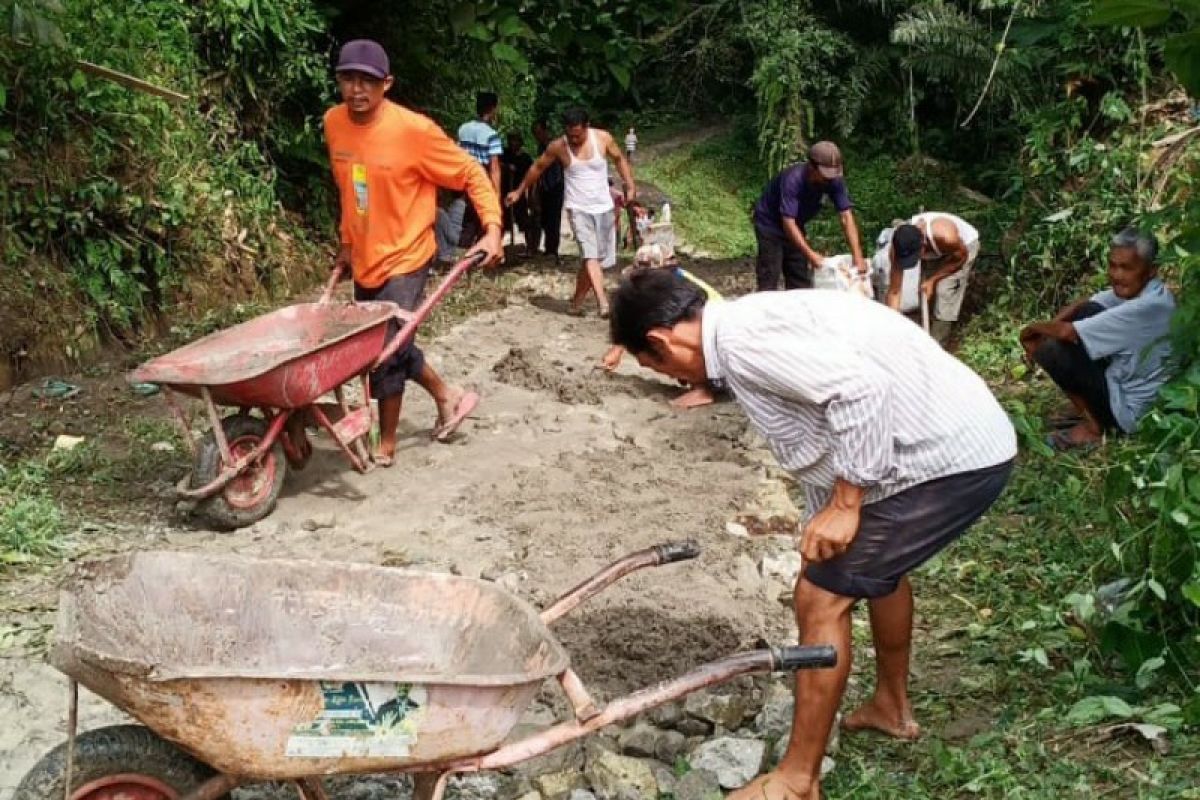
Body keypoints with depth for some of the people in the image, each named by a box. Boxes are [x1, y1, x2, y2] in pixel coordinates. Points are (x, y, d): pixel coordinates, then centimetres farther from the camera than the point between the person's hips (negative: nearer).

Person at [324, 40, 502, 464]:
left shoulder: (414, 130, -20)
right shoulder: (333, 123, -3)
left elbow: (471, 174, -12)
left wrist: (492, 229, -23)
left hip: (403, 261, -6)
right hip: (364, 261, 7)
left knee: (385, 352, -5)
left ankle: (386, 442, 15)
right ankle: (447, 396, 38)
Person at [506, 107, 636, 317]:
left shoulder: (603, 138, -6)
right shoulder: (557, 147, -8)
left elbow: (619, 159, 10)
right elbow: (538, 168, 6)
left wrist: (630, 186, 1)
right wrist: (519, 191, 11)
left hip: (604, 207, 3)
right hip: (578, 209, -3)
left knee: (599, 259, 8)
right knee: (591, 255, -19)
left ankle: (578, 299, 25)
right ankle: (603, 303, -29)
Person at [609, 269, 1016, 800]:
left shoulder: (742, 337, -17)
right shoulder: (755, 330, 15)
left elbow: (859, 390, -28)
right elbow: (821, 445, 23)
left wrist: (845, 504, -20)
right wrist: (821, 536, 29)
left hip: (950, 458, -10)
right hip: (967, 443, 11)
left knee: (821, 598, -4)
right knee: (876, 561, 31)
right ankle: (891, 704, 52)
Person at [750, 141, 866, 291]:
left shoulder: (834, 181, -19)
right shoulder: (793, 179, -34)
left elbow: (846, 217, -22)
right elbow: (788, 222, -37)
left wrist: (858, 256, -33)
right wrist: (810, 254, -45)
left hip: (796, 225, 6)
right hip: (769, 222, -6)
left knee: (801, 280, 7)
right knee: (769, 282, -12)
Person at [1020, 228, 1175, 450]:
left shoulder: (1147, 307, -29)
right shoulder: (1135, 289, -3)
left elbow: (1067, 331, -27)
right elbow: (1081, 306, 8)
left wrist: (1032, 330, -7)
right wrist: (1046, 328, -10)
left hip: (1131, 411, -9)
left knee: (1051, 351, -16)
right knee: (1087, 313, 5)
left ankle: (1093, 426, 2)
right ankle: (1094, 411, 10)